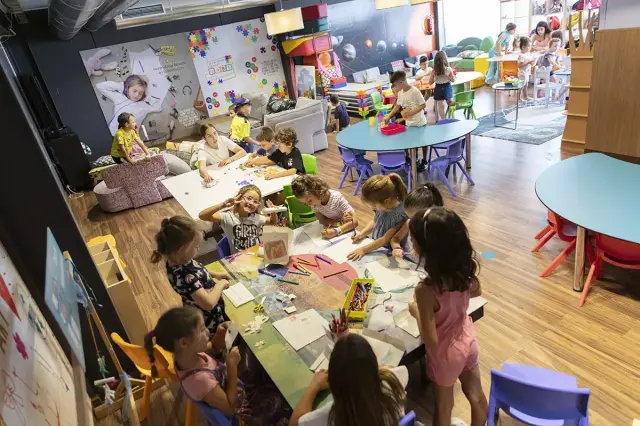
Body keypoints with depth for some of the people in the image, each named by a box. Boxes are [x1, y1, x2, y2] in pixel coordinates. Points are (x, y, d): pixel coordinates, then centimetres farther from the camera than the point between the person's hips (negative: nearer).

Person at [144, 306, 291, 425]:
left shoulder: (189, 354, -17)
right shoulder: (199, 379, -40)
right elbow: (230, 408, -27)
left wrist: (219, 337, -14)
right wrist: (232, 365, -31)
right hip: (241, 411, -7)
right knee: (284, 402, 5)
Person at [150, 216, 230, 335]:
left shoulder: (176, 260, -14)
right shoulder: (183, 275, -40)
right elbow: (208, 303, -39)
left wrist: (214, 274, 2)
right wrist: (220, 284, -23)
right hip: (209, 318, -8)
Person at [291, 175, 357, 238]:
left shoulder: (337, 199, -26)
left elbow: (354, 222, -29)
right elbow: (323, 221, -10)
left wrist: (335, 231, -42)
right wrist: (340, 222, -25)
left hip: (345, 230, -7)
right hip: (329, 229, 7)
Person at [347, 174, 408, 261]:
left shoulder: (400, 215, -26)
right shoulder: (383, 206, -8)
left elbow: (385, 239, -23)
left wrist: (363, 250, -23)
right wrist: (361, 234, -2)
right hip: (375, 245, 7)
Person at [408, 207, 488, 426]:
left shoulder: (425, 290, -38)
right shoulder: (465, 268, -19)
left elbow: (430, 340, -28)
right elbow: (476, 292, 5)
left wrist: (416, 312, -14)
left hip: (445, 353, -5)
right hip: (468, 341, 6)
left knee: (443, 407, 23)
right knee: (476, 395, 30)